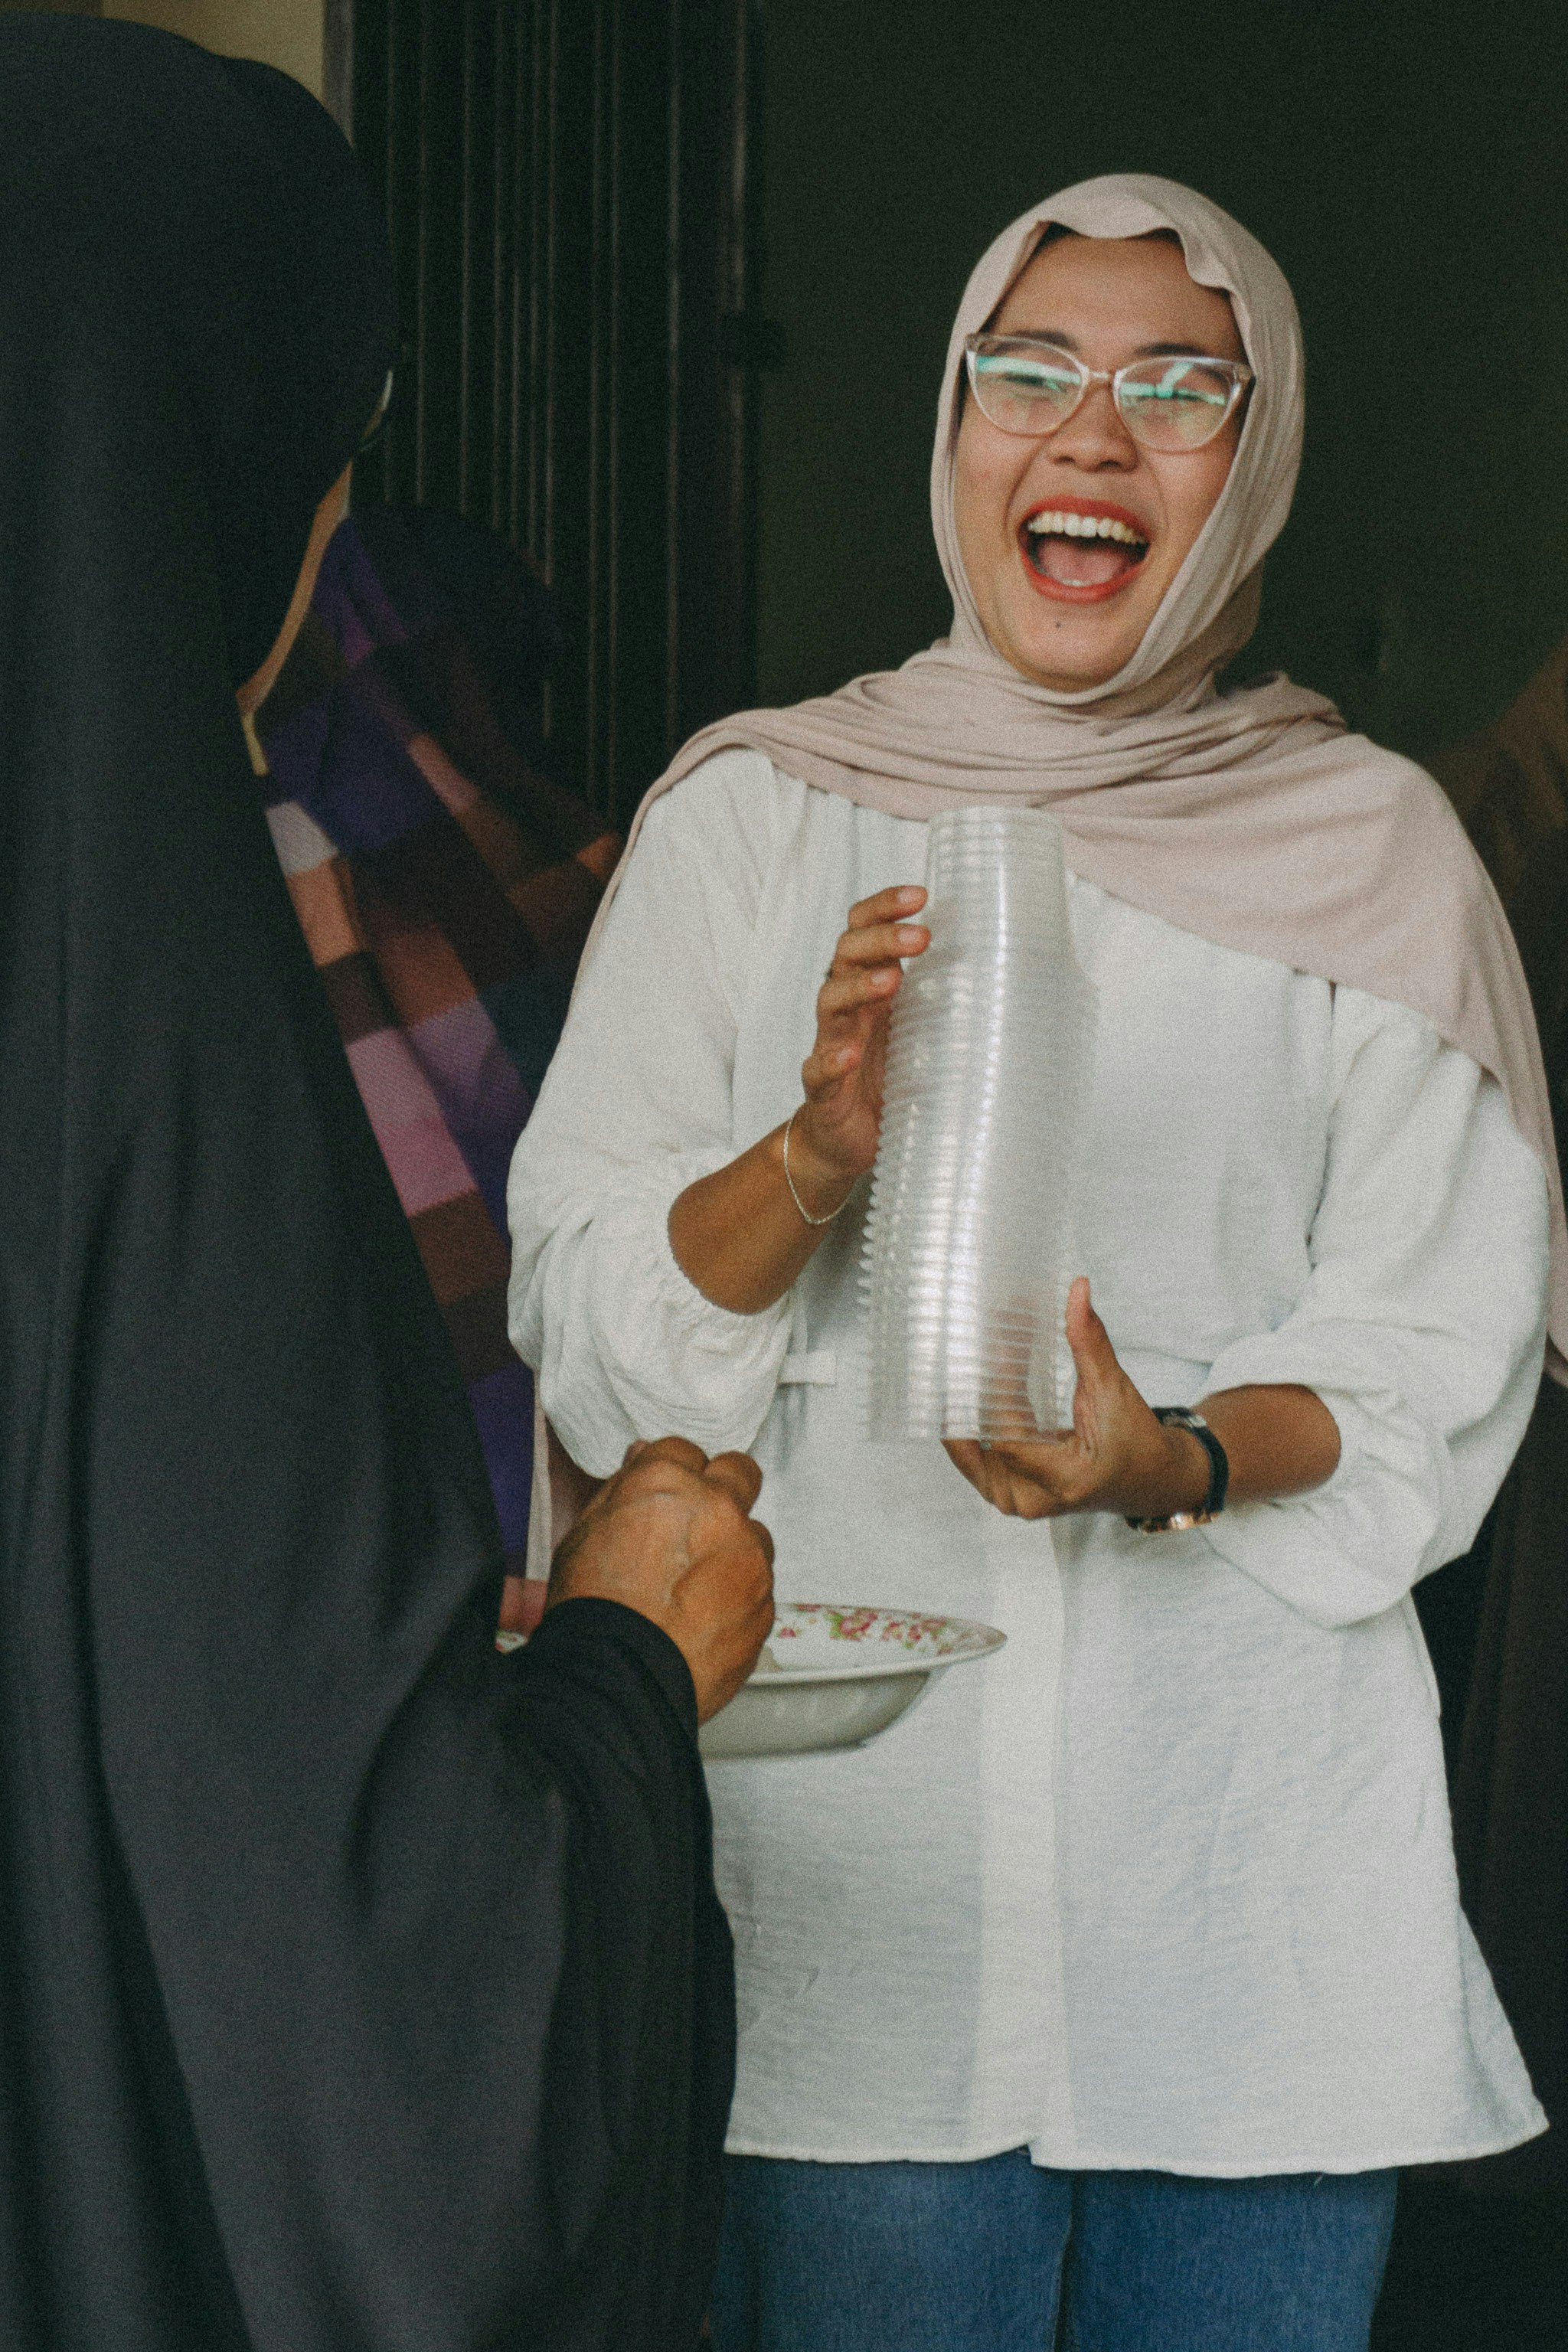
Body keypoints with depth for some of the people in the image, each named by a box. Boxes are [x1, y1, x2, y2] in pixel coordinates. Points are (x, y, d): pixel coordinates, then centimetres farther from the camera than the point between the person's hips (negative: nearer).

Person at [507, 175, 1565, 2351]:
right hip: (856, 1837, 0)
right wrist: (814, 1154, -17)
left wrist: (1179, 1461, -17)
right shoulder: (757, 812, 6)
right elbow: (586, 1329, 2)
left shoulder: (1370, 845, 6)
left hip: (1259, 1845, 1)